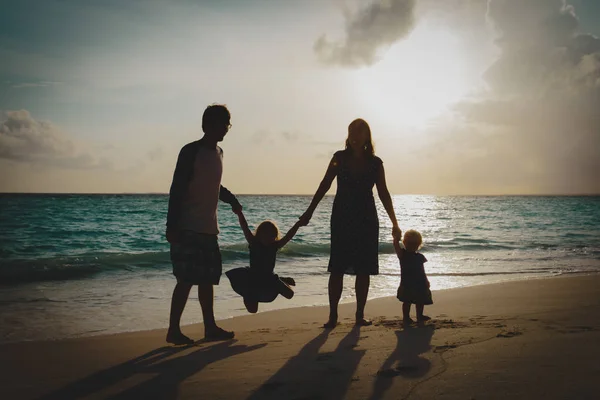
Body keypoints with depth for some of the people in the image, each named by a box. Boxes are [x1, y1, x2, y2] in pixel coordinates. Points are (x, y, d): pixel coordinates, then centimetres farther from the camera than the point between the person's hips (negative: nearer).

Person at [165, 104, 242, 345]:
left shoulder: (218, 153, 15)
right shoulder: (191, 151, -9)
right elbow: (177, 189, -13)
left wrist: (231, 200, 25)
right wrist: (171, 226, -18)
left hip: (208, 229, 8)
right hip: (187, 229, -8)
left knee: (208, 279, 11)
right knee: (186, 279, -7)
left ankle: (210, 327, 18)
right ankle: (173, 330, 2)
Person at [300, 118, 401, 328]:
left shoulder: (375, 163, 3)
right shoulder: (340, 158, 1)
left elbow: (383, 194, 6)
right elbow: (324, 185, 2)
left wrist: (394, 222, 3)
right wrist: (309, 211, -1)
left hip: (367, 220, 1)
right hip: (342, 219, -1)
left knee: (364, 269, 3)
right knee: (337, 268, -4)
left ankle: (360, 314, 13)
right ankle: (333, 315, 0)